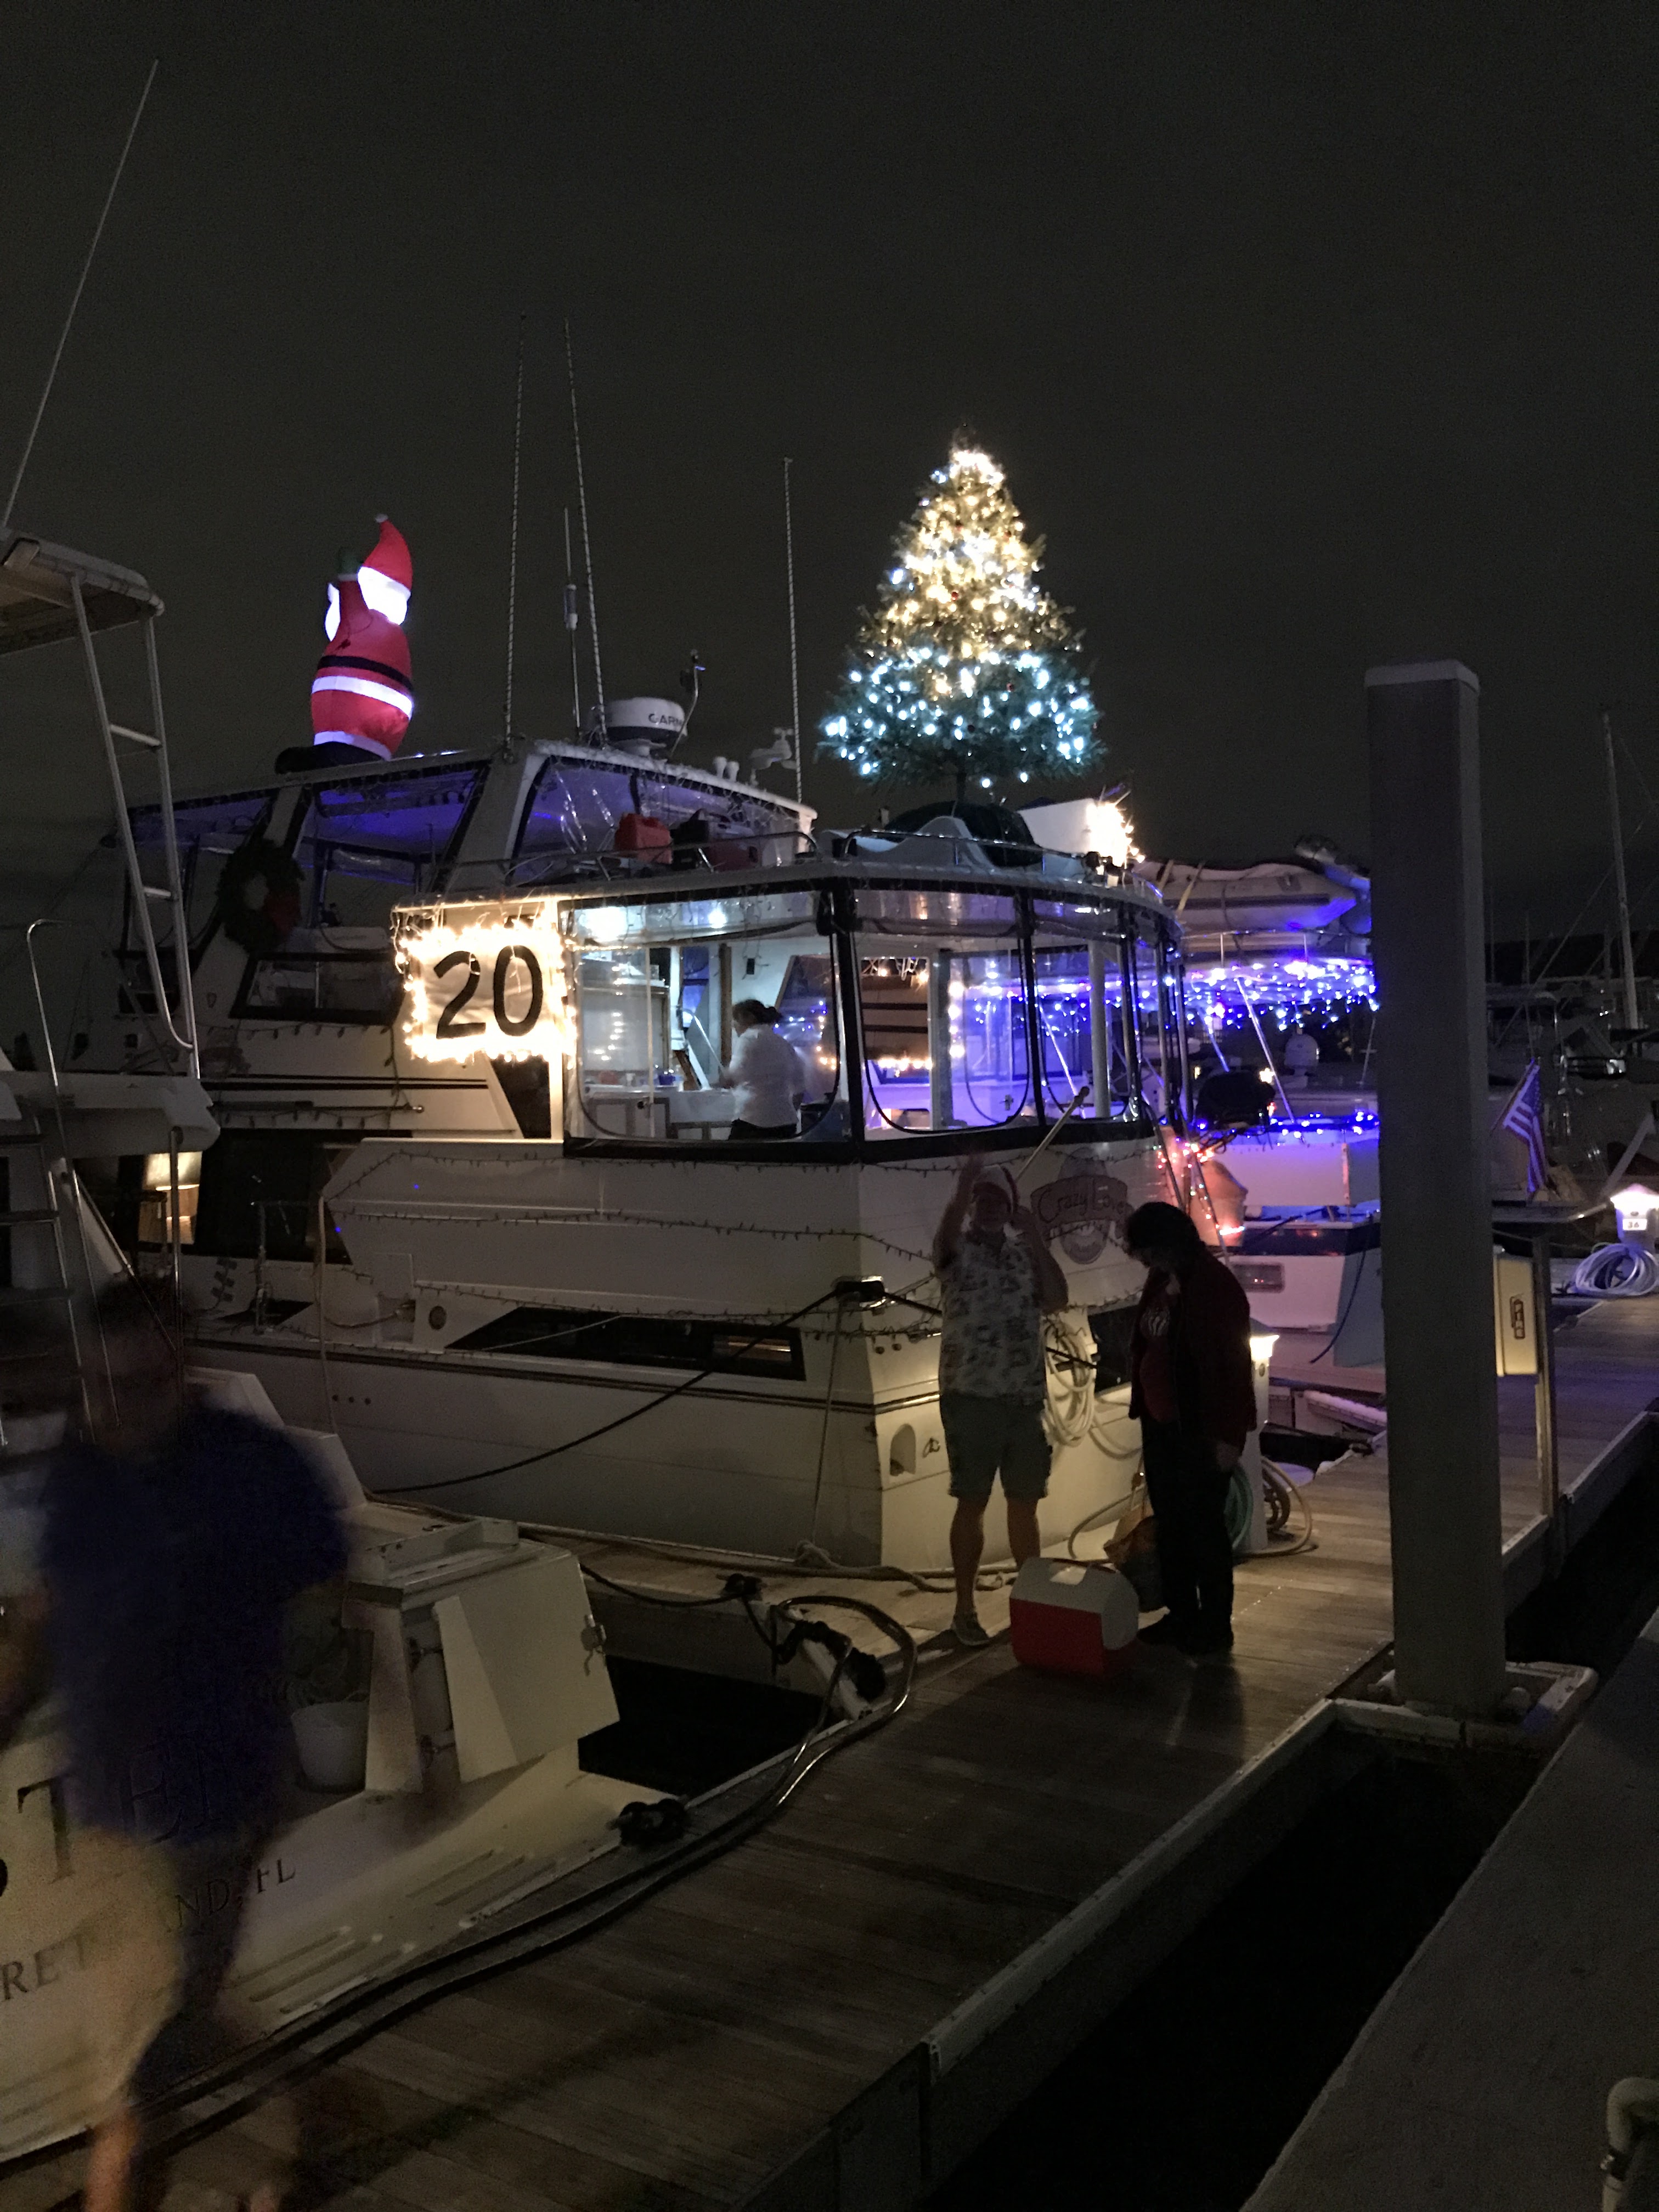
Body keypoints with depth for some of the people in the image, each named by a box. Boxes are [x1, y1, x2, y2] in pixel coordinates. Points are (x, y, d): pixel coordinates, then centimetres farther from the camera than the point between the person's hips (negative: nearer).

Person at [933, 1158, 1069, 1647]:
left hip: (1026, 1397, 4)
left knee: (1025, 1504, 12)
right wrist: (963, 1186, -39)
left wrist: (1036, 1238, -6)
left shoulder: (1026, 1254, 11)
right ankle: (965, 1608, 10)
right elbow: (946, 1232, -24)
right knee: (972, 1503, 1)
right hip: (971, 1396, -4)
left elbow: (1057, 1299, -3)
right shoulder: (958, 1250, -1)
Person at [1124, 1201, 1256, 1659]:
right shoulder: (1160, 1281, 8)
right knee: (1169, 1525, 14)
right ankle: (1181, 1616, 25)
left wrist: (1229, 1436, -18)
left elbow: (1232, 1364, -17)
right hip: (1160, 1425, 8)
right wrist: (1141, 1409, 16)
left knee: (1204, 1528, 0)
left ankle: (1215, 1629, 10)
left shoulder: (1216, 1286, -16)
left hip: (1201, 1431, -8)